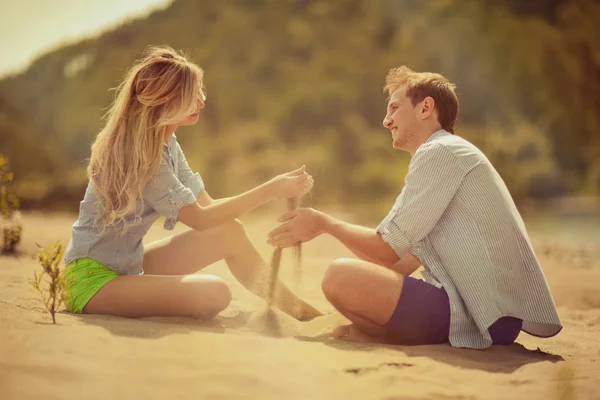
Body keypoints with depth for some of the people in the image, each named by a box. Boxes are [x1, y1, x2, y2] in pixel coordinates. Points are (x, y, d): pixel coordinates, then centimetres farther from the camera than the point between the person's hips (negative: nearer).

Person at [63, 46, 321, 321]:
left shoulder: (167, 144, 6)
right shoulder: (140, 153, -23)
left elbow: (207, 205, 5)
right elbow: (199, 218, -19)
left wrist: (278, 188, -7)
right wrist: (270, 190, -19)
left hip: (128, 264, 9)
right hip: (92, 276, -9)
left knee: (229, 232, -2)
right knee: (214, 295, -29)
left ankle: (297, 310, 7)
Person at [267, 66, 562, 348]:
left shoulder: (440, 153, -8)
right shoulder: (453, 155, 24)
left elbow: (389, 248, -9)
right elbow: (401, 264, 20)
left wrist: (325, 223, 5)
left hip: (485, 312, -11)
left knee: (341, 276, -22)